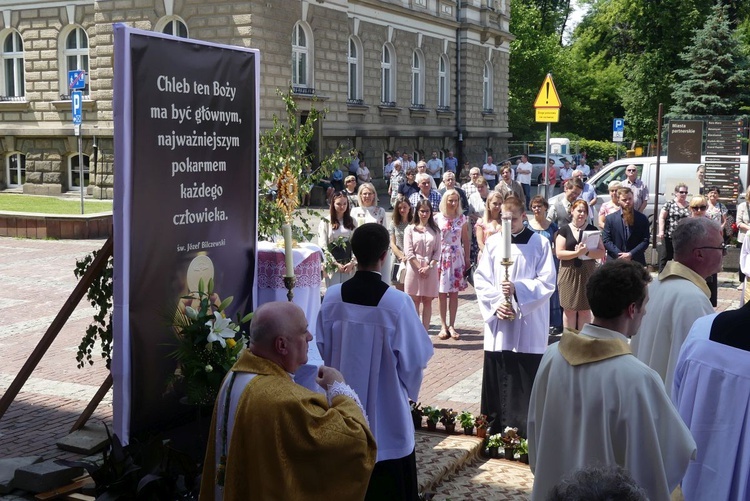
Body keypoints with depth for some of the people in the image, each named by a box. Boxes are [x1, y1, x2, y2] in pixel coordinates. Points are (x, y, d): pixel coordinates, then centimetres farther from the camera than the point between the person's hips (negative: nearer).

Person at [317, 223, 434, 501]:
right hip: (386, 414, -3)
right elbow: (415, 359, -10)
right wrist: (408, 388, 10)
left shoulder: (332, 298, -9)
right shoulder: (397, 302, -19)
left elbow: (322, 351, 2)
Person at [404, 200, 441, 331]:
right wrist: (420, 267, -12)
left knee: (427, 301, 4)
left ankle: (425, 332, 7)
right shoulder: (410, 229, 2)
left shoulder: (435, 230, 8)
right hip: (414, 268, -2)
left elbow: (437, 252, 3)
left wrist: (429, 267, -10)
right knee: (415, 301, 1)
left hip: (430, 269, 2)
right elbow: (409, 252, -5)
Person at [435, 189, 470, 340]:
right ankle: (443, 326, 8)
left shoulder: (462, 219, 4)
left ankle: (452, 325, 11)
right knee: (442, 292, 2)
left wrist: (467, 258, 6)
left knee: (454, 292, 4)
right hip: (441, 257, -1)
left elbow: (466, 240, 8)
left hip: (457, 257, 1)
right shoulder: (438, 218, -1)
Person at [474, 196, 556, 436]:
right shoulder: (492, 242, 7)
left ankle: (527, 433, 7)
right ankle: (496, 430, 20)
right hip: (498, 324, 3)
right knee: (497, 378, 8)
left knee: (526, 383, -2)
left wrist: (517, 289, -19)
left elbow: (547, 282, -6)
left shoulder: (540, 244, -1)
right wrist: (495, 303, -11)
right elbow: (481, 279, 5)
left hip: (528, 326, -3)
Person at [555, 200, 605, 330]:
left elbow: (602, 252, 1)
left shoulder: (592, 229, 5)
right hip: (569, 274, -1)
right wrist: (577, 253, -21)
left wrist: (586, 251, -17)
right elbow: (559, 253, -8)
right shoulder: (564, 230, 0)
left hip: (587, 274, 1)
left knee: (585, 309, 6)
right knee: (569, 309, 3)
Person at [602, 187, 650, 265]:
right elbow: (606, 240, 0)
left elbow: (645, 241, -1)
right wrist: (619, 254, -12)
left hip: (636, 262, 0)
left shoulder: (642, 218, 4)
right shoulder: (610, 218, 5)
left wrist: (631, 254, -14)